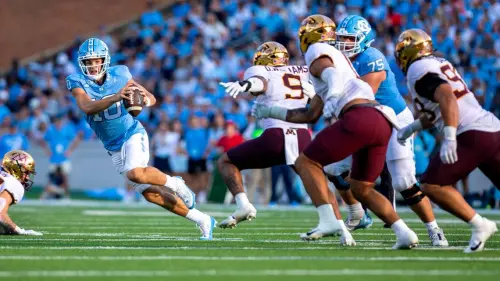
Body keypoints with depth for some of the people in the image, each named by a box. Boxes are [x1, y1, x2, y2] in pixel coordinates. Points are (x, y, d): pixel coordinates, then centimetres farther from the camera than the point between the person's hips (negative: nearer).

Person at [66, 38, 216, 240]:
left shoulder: (119, 75, -9)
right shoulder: (77, 82, -11)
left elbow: (152, 99, 0)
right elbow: (87, 108, -30)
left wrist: (146, 99, -25)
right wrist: (116, 97, -45)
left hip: (132, 134, -3)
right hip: (113, 147, 3)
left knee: (134, 173, -33)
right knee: (150, 193, 2)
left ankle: (174, 183, -5)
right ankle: (202, 220, 12)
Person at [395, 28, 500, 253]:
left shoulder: (418, 70, -5)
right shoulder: (441, 64, 22)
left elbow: (447, 98, -21)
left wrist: (449, 138, -29)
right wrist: (413, 127, 39)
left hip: (472, 135, -9)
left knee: (432, 185, -5)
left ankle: (479, 225, -10)